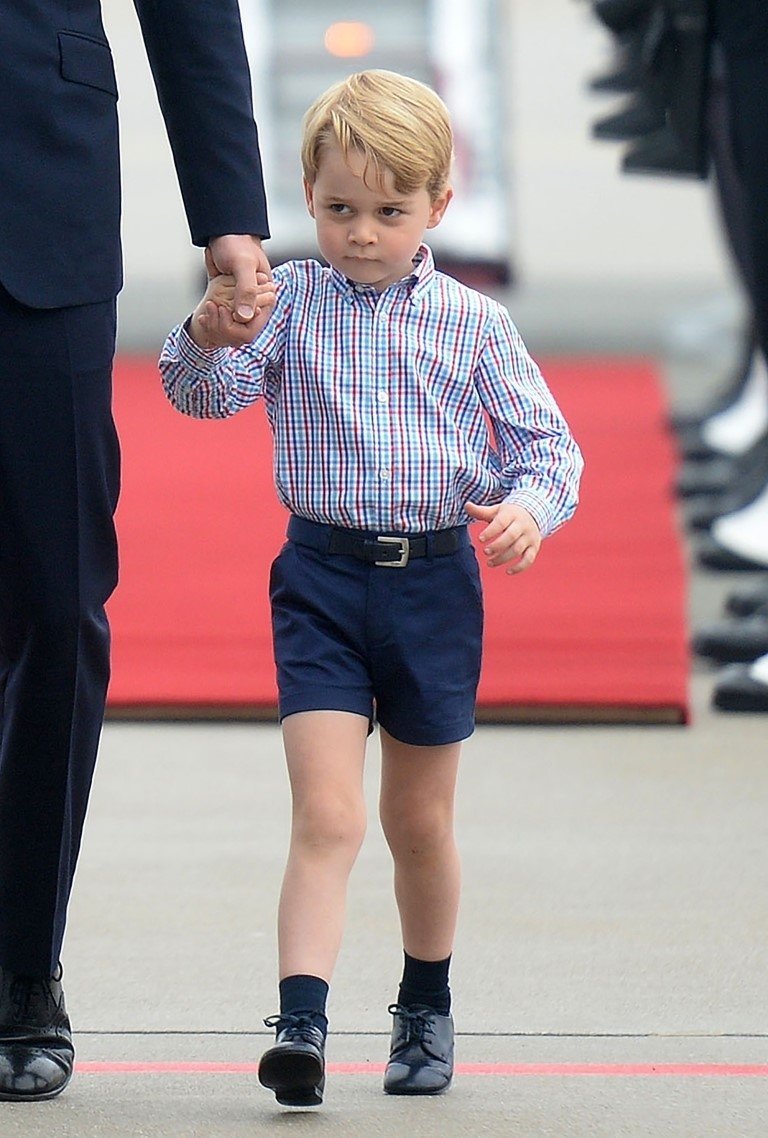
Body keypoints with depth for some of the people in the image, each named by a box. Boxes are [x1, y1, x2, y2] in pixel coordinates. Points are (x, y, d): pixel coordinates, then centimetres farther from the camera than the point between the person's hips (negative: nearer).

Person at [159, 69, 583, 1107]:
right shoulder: (289, 303, -1)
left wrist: (530, 505, -18)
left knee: (419, 821, 16)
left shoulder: (473, 325, 0)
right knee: (326, 815, -13)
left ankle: (427, 1008, 34)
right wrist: (210, 336, -34)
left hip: (435, 580, 1)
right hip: (322, 576, -1)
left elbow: (547, 441, 3)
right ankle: (301, 1024, -19)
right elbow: (208, 393, -13)